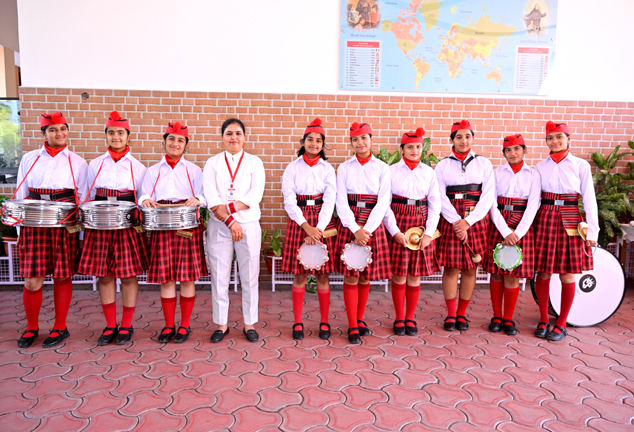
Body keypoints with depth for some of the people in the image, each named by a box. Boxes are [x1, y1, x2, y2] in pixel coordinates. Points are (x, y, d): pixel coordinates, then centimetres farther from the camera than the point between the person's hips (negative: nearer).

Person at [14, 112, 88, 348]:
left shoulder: (77, 163, 7)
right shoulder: (29, 159, 12)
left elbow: (83, 200, 6)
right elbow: (20, 195, 13)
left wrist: (80, 234, 1)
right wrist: (19, 229, 7)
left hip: (65, 225, -1)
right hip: (34, 223, 2)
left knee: (62, 277, 5)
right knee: (32, 280, 1)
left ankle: (60, 328, 19)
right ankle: (31, 328, 21)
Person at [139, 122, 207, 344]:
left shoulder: (193, 170, 10)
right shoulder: (153, 171, 15)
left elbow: (203, 196, 2)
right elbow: (146, 196, 8)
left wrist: (197, 200, -20)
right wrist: (146, 201, -15)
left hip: (188, 226, -2)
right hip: (162, 227, 2)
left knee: (187, 277, 0)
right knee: (165, 277, 3)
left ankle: (185, 325, 12)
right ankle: (168, 325, 16)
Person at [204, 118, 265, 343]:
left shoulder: (254, 162, 7)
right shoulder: (213, 163, 7)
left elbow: (255, 195, -6)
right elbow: (211, 197, -4)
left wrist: (228, 208, -16)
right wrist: (230, 222, -14)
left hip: (249, 225, 0)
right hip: (219, 226, 1)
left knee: (249, 276, 3)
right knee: (219, 276, 4)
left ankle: (249, 324, 17)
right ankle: (222, 324, 18)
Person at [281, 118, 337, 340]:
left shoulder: (327, 169, 5)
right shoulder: (293, 168, 3)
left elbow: (329, 201, -3)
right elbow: (289, 200, -5)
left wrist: (319, 229, -16)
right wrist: (306, 227, -15)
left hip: (323, 222, 1)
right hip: (299, 221, 0)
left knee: (322, 275, 4)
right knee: (299, 275, 3)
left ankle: (324, 322, 16)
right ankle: (297, 322, 15)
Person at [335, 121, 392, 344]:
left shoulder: (382, 168, 4)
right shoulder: (344, 168, 4)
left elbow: (383, 202, -4)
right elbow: (341, 202, -2)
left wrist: (366, 230, -13)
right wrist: (355, 230, -13)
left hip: (373, 224, 1)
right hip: (349, 224, 0)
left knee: (365, 276, 8)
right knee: (351, 276, -1)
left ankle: (359, 320, 26)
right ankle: (352, 327, 8)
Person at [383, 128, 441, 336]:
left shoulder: (429, 173, 7)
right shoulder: (391, 171, 1)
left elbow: (435, 204, 5)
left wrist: (429, 233, -6)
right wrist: (395, 231, -11)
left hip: (421, 225, 2)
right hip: (398, 224, -2)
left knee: (415, 276, 7)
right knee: (399, 276, 3)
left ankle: (410, 319, 21)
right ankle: (399, 319, 18)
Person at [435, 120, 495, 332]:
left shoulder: (484, 163, 8)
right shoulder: (442, 165, 8)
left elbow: (488, 195, -1)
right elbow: (441, 197, -2)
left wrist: (468, 221, -12)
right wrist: (456, 221, -14)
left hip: (476, 219, 1)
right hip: (451, 220, -1)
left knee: (470, 268, 3)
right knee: (451, 267, -1)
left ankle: (462, 314, 17)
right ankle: (450, 314, 13)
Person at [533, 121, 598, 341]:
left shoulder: (581, 165, 3)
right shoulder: (540, 166, 8)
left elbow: (589, 199, 1)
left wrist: (592, 231, -5)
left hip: (570, 221, -1)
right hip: (544, 219, 2)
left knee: (567, 274, 2)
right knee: (543, 273, 4)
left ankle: (561, 324, 15)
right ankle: (543, 321, 17)